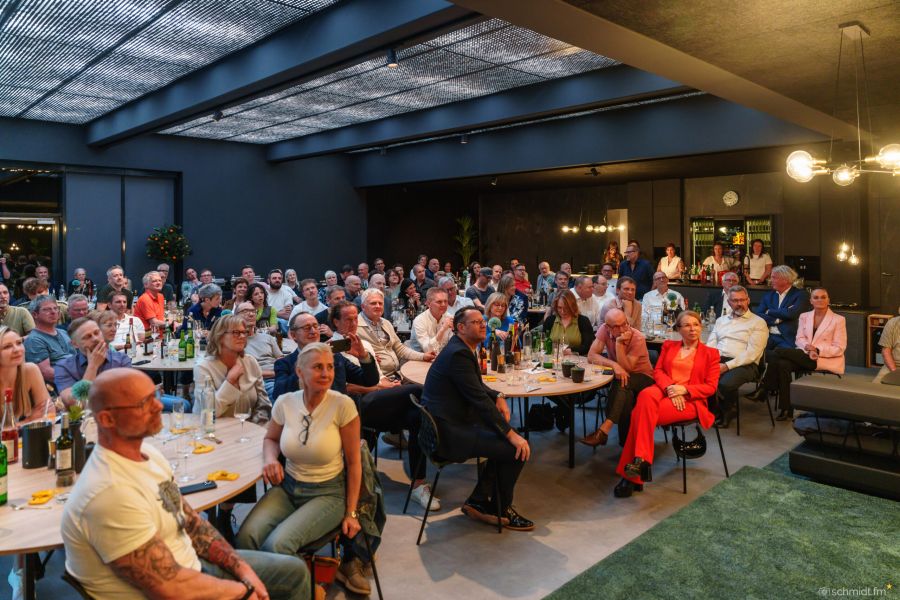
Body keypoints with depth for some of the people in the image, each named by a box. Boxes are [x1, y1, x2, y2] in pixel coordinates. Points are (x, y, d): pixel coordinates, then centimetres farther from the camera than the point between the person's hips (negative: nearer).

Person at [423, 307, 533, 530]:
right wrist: (511, 434, -21)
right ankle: (501, 510, 11)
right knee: (516, 450, -12)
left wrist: (498, 397, 3)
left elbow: (477, 386, 24)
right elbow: (479, 399, -23)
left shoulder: (461, 349, 12)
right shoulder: (458, 354, -19)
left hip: (449, 423, 11)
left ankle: (479, 502, 18)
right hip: (448, 432, -11)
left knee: (505, 442, 13)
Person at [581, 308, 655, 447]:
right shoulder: (604, 329, -12)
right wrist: (614, 365, -33)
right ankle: (626, 440, -20)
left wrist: (619, 343, -34)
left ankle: (604, 430, -42)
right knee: (625, 394, -33)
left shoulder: (638, 338, -20)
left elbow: (626, 367, -25)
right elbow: (591, 356, -19)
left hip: (642, 377, -3)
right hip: (620, 376, 3)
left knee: (622, 383, -36)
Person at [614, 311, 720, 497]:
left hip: (689, 400, -3)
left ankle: (632, 472, -29)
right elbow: (657, 371, 11)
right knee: (645, 396, -37)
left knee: (641, 413, -31)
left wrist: (683, 389, -11)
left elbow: (711, 387, 5)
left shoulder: (710, 353, 14)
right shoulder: (668, 345, 22)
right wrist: (670, 387, -10)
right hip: (664, 390, 3)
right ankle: (641, 460, -39)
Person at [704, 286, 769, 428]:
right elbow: (710, 344, 15)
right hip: (717, 361, 4)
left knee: (725, 384, -36)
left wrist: (727, 366, -17)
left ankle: (727, 411, -1)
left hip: (743, 364, -4)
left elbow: (751, 353, -7)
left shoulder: (758, 323, 5)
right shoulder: (721, 320, 23)